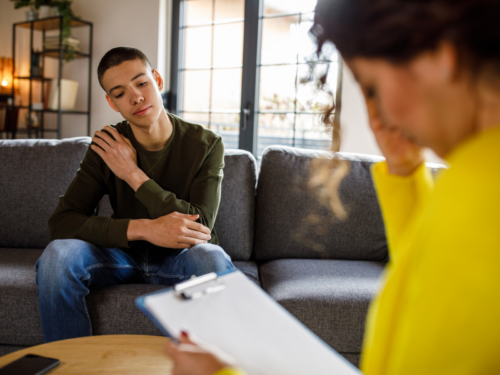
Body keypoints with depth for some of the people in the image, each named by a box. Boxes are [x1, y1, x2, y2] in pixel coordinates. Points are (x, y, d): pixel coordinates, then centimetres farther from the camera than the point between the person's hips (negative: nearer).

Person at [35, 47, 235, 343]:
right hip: (125, 254, 2)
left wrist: (133, 173, -21)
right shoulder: (107, 146, -7)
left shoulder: (206, 144, -13)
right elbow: (61, 222, -16)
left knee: (212, 257, -36)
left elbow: (198, 228, -22)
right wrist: (143, 229, -30)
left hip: (181, 256, -2)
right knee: (57, 255, -26)